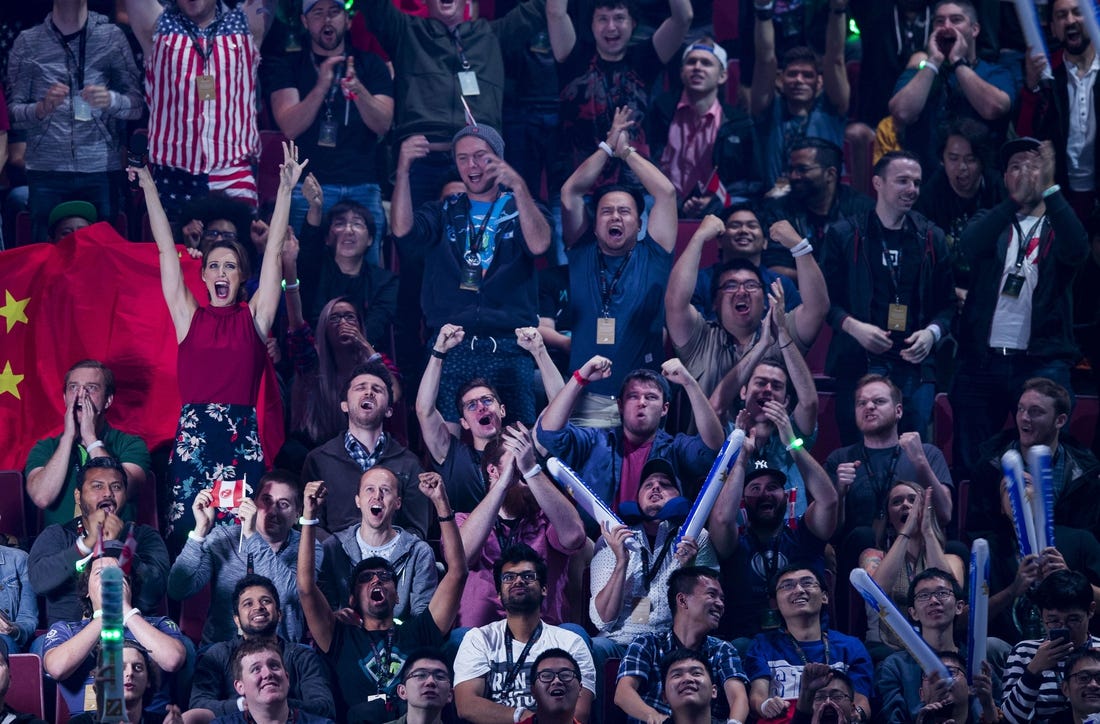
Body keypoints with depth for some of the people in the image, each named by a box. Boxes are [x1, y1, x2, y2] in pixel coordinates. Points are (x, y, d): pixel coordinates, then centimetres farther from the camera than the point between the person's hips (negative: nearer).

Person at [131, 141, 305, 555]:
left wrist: (286, 190, 3)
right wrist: (149, 190, 9)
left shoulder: (254, 318, 9)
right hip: (193, 432, 0)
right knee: (186, 531, -4)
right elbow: (166, 250, 10)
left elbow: (274, 252, 6)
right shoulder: (189, 316, 10)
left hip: (241, 433, 0)